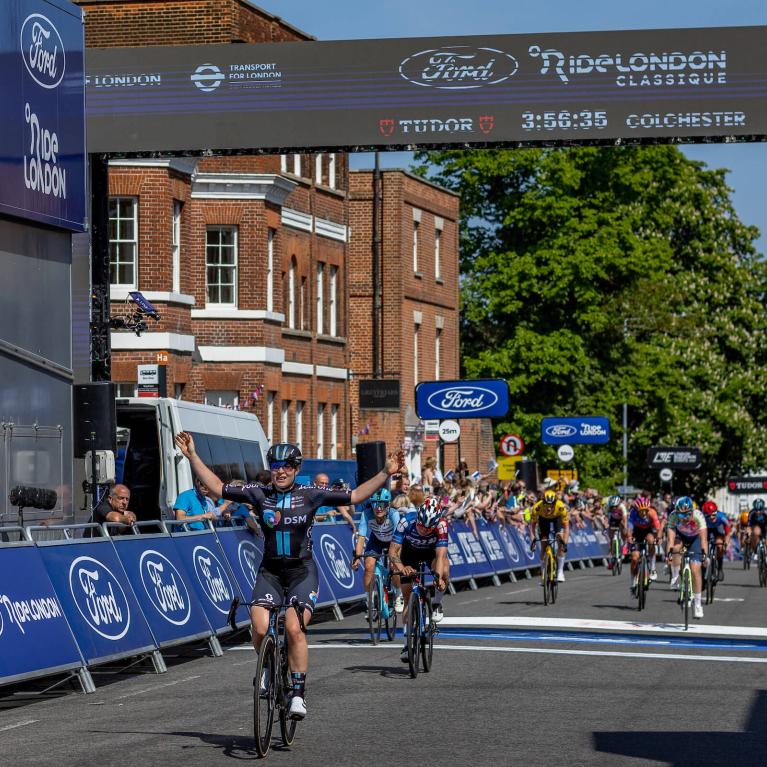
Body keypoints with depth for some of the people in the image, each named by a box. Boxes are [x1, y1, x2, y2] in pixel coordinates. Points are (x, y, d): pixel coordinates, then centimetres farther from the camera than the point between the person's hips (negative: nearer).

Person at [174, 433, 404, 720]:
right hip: (269, 572, 2)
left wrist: (386, 473, -9)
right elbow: (217, 487, 4)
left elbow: (355, 496, 0)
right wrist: (192, 456, -1)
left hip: (302, 572, -2)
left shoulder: (310, 495, -2)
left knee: (294, 628, -24)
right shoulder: (259, 494, 1)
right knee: (260, 629, -18)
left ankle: (299, 693, -13)